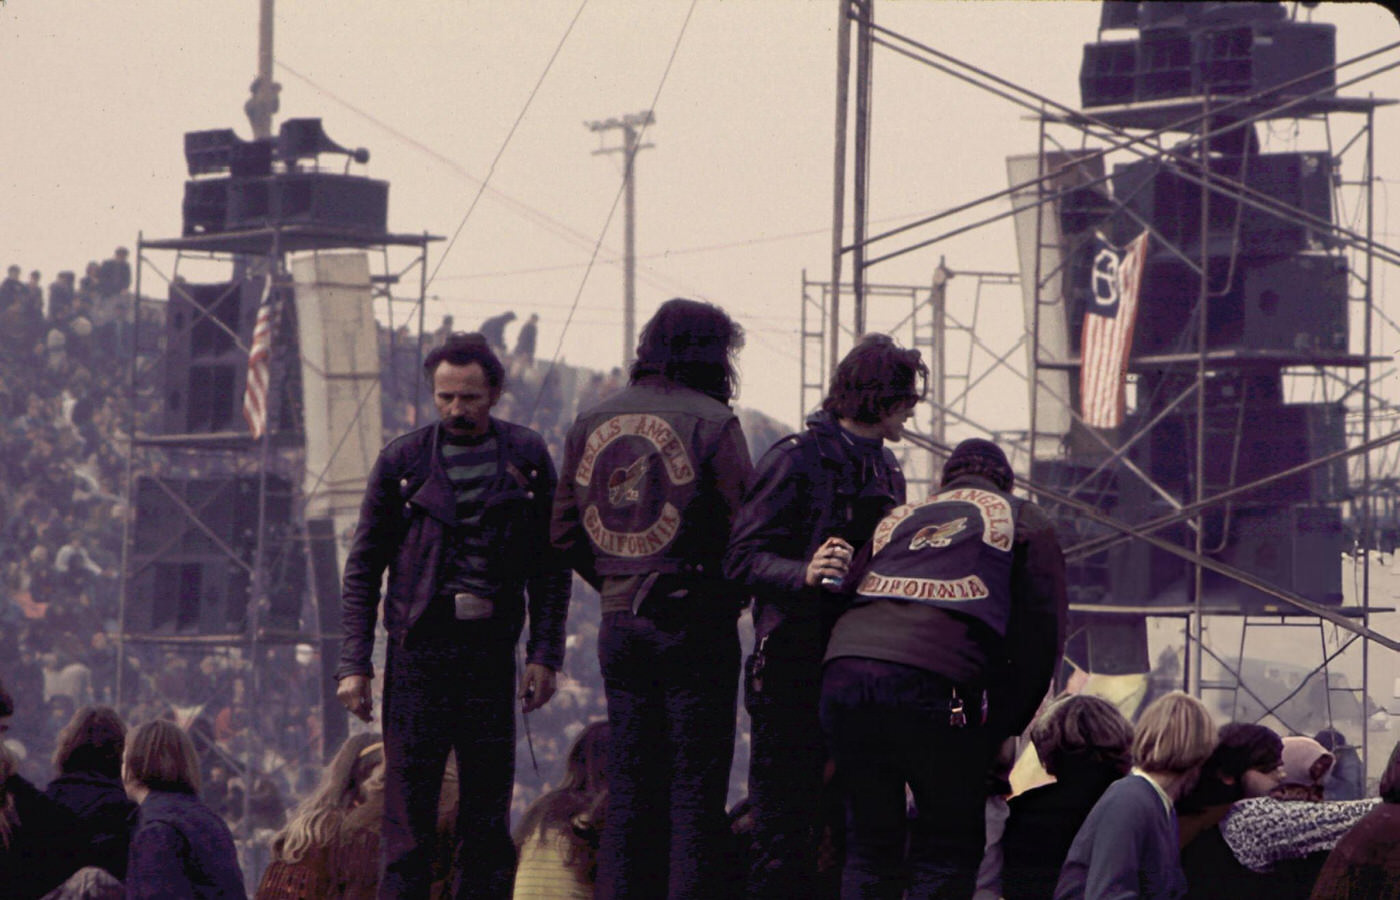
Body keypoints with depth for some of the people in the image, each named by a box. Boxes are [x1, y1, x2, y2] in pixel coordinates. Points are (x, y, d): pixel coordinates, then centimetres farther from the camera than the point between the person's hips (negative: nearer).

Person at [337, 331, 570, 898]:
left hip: (492, 650, 2)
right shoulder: (403, 462, 4)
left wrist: (544, 654, 0)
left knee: (489, 812, 3)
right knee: (408, 812, -5)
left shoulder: (526, 458, 8)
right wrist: (355, 662, -2)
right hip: (419, 646, -1)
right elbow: (364, 567, 6)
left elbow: (551, 565, 10)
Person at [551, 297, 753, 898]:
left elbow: (565, 533, 11)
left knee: (629, 784, 10)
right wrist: (730, 594, 3)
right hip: (695, 618, -5)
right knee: (695, 782, -2)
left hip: (618, 620, 5)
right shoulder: (709, 422, -8)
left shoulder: (591, 425, 10)